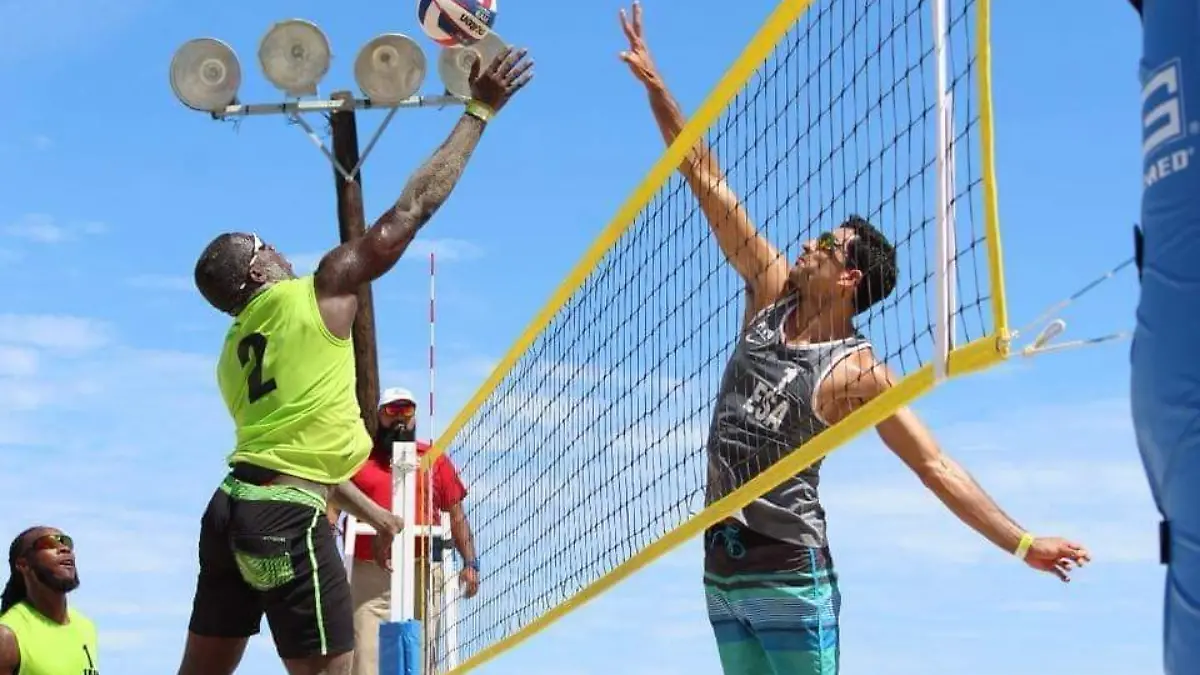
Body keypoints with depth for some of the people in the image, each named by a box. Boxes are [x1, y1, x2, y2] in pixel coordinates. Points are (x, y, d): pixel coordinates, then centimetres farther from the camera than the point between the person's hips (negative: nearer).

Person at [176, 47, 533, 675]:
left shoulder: (232, 354, 19)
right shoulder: (318, 293, -1)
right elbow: (409, 212, -1)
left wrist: (368, 509, 32)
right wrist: (479, 109, 6)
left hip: (233, 504, 9)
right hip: (287, 517, -8)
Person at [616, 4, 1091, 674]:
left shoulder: (855, 371, -10)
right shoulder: (774, 295, 4)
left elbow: (934, 463, -12)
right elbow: (706, 181, 4)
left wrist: (1021, 542, -22)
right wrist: (652, 82, 5)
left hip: (790, 574, -6)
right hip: (723, 566, 6)